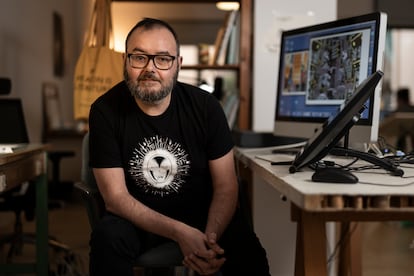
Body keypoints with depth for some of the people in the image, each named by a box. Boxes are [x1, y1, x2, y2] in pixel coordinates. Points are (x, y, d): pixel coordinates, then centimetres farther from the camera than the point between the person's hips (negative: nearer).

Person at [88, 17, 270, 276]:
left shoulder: (205, 106, -9)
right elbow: (116, 196, -15)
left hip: (202, 214, 1)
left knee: (249, 254, -25)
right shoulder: (105, 111, -12)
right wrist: (179, 233, -27)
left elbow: (226, 186, -7)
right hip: (136, 218, 0)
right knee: (108, 236, -32)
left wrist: (210, 238, -27)